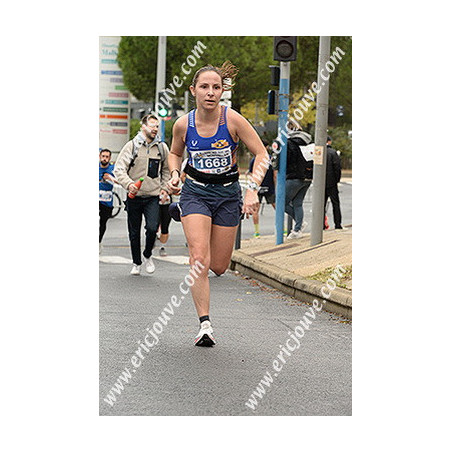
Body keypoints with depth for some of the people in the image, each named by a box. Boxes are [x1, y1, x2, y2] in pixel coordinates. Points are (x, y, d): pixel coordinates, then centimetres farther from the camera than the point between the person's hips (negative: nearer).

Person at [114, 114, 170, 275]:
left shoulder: (162, 147, 7)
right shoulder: (132, 145, -2)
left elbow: (167, 170, 20)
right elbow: (119, 169, -5)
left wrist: (164, 189, 7)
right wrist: (128, 184, -21)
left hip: (153, 197, 1)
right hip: (134, 196, -1)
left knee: (152, 228, -17)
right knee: (134, 233, 6)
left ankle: (147, 256, 9)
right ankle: (136, 263, 24)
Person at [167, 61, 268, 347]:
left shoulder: (233, 120, -16)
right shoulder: (183, 125, -9)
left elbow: (262, 154, -10)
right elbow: (175, 153, 13)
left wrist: (253, 189, -21)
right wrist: (175, 174, -7)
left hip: (228, 193, 0)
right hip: (195, 192, 0)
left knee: (219, 267, 7)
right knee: (200, 261, -18)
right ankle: (205, 325, -12)